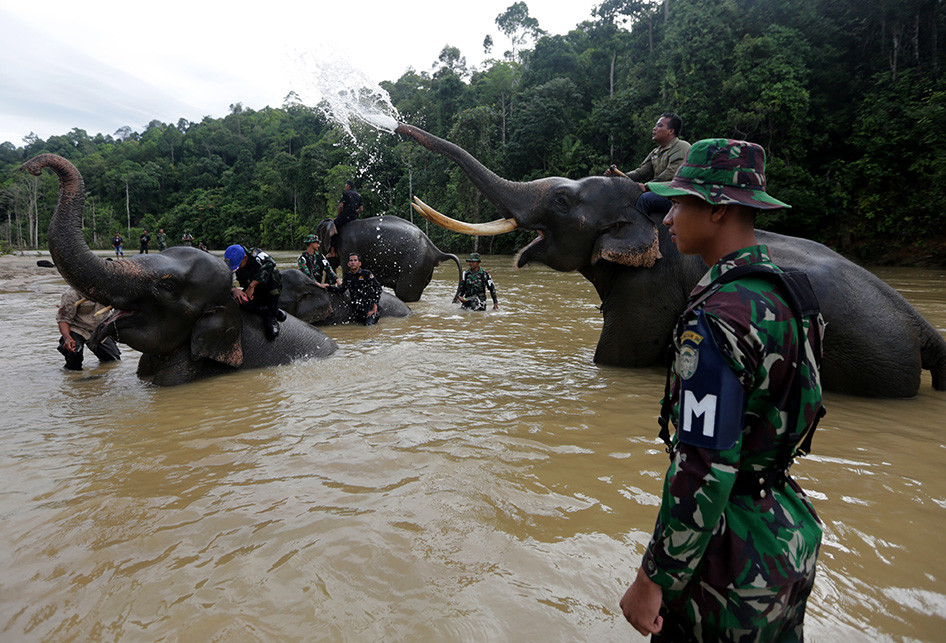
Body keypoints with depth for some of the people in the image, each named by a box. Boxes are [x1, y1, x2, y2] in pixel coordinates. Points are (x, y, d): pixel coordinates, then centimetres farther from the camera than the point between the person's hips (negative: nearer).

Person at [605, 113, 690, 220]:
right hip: (660, 192, 9)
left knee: (645, 198, -31)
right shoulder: (655, 152, 20)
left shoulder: (681, 147, -6)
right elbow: (640, 173, 13)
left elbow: (670, 174, -19)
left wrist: (646, 186, -21)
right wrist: (618, 175, -4)